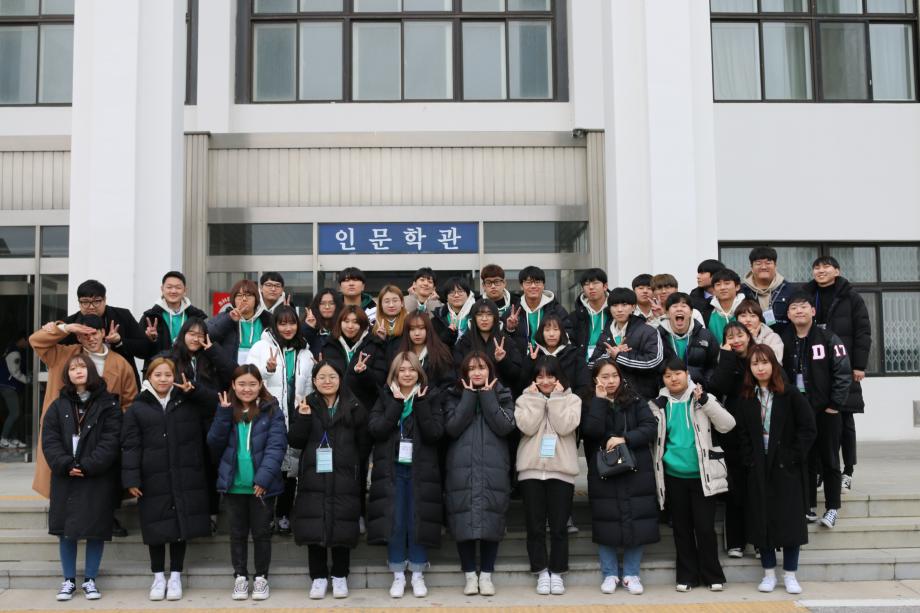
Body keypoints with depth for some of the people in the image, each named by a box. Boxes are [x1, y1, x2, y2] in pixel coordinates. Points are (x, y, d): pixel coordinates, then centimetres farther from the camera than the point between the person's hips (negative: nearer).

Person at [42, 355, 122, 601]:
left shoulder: (108, 405, 1)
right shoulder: (58, 406, 10)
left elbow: (111, 441, -7)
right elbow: (50, 441, 1)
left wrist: (87, 466, -17)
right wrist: (66, 465, -14)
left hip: (98, 478, -2)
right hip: (65, 478, 2)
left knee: (96, 530, 1)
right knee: (66, 530, 5)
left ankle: (90, 580, 14)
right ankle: (69, 581, 16)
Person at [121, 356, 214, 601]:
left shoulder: (188, 402, 8)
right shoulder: (137, 408, 3)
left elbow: (214, 408, 7)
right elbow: (130, 446, -1)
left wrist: (194, 391, -7)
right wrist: (131, 480, -9)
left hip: (185, 478, 1)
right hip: (153, 480, -1)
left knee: (181, 526, 6)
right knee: (156, 528, 5)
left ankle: (175, 577, 18)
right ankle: (158, 577, 19)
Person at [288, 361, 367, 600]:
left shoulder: (354, 407, 3)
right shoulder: (306, 405, 7)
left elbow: (363, 443, 3)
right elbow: (295, 442, 0)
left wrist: (358, 471, -3)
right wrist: (303, 418, -15)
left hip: (344, 479, -1)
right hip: (313, 478, 1)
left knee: (342, 528, 2)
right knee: (314, 527, 2)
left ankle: (340, 576, 17)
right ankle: (318, 576, 15)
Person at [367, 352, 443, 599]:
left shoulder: (430, 400, 5)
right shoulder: (384, 399, 7)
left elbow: (435, 433, -11)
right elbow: (376, 429, -11)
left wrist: (420, 403, -12)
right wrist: (397, 403, -12)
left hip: (420, 471, -1)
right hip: (391, 470, 1)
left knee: (418, 522, 2)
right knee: (394, 523, 1)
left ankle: (418, 574, 13)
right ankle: (398, 575, 11)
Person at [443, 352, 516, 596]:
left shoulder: (502, 395, 11)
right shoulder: (454, 396, 11)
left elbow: (505, 426, -6)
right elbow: (452, 427, -6)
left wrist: (487, 395, -4)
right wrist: (469, 396, -4)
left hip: (494, 470, 0)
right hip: (462, 469, 0)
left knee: (491, 522, 0)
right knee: (464, 522, -1)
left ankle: (486, 575, 11)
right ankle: (470, 575, 11)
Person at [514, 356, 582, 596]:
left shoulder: (571, 399, 5)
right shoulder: (525, 399, 7)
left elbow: (565, 427, -11)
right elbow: (527, 426, -10)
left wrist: (556, 398, -8)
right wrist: (536, 398, -7)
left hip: (561, 470, -1)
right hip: (531, 469, 1)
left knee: (559, 526, 3)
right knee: (535, 526, 5)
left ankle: (557, 572, 16)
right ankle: (541, 571, 17)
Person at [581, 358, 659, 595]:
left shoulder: (635, 402, 7)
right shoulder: (589, 405, 4)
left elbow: (651, 427, -5)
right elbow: (591, 431, -14)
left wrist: (625, 439, -17)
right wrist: (600, 400, -13)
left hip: (636, 472, 1)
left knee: (636, 522, 1)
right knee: (607, 523, 3)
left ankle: (631, 574, 15)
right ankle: (610, 574, 17)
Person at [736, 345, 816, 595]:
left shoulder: (790, 394, -4)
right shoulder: (746, 398, 5)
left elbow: (808, 428, -6)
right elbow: (742, 434, 7)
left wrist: (793, 457, -10)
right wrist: (750, 460, -3)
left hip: (787, 468, -3)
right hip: (759, 470, 3)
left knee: (790, 519, 1)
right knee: (762, 520, 4)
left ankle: (790, 575, 11)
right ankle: (769, 573, 15)